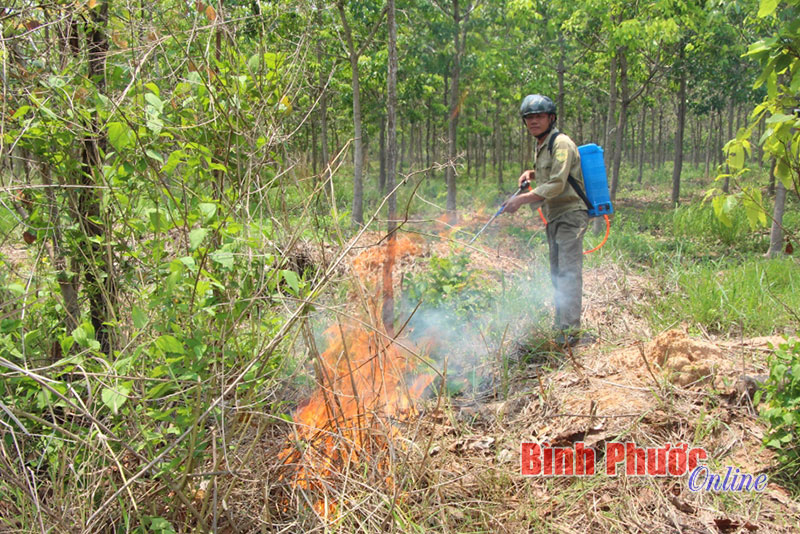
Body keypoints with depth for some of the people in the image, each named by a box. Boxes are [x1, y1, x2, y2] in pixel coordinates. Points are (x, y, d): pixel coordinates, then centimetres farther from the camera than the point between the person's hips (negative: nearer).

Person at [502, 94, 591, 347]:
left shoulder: (561, 143, -12)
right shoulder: (542, 146, 18)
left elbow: (556, 185, -21)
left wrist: (522, 199, -21)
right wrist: (531, 174, 14)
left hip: (570, 215, -10)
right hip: (554, 217, 10)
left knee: (568, 272, -14)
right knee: (557, 274, 12)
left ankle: (570, 330, -16)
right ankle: (562, 327, 20)